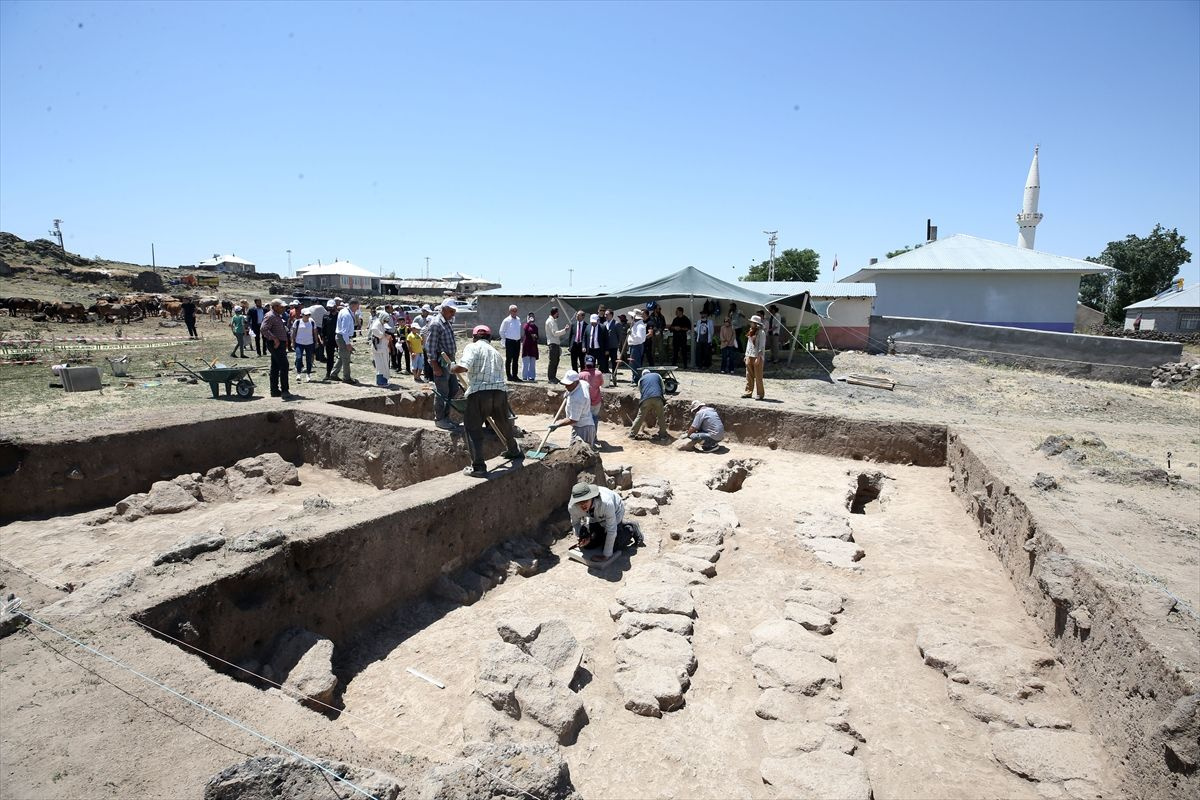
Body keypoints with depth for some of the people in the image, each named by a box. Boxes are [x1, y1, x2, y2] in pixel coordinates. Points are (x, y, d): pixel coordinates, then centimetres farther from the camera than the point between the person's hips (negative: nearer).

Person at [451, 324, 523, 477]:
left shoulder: (472, 347, 3)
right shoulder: (495, 352, 23)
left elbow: (463, 367, -14)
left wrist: (452, 368, 6)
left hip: (479, 392, -6)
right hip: (500, 390, 6)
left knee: (473, 429, 4)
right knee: (503, 424, 28)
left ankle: (478, 467, -1)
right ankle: (514, 451, 48)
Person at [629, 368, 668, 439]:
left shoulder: (641, 379, 28)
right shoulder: (657, 375, 30)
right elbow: (663, 389, 28)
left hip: (646, 399, 0)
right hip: (657, 398, 0)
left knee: (640, 417, 5)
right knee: (661, 416, 18)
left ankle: (632, 434, 6)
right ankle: (662, 433, 25)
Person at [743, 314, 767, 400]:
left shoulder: (761, 332, -9)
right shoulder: (751, 331, 15)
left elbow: (762, 346, -13)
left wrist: (758, 357, -19)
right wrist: (746, 355, 16)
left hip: (757, 356, -7)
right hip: (749, 356, 7)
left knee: (758, 377, -4)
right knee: (749, 375, 9)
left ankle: (760, 394, 3)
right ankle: (748, 392, 15)